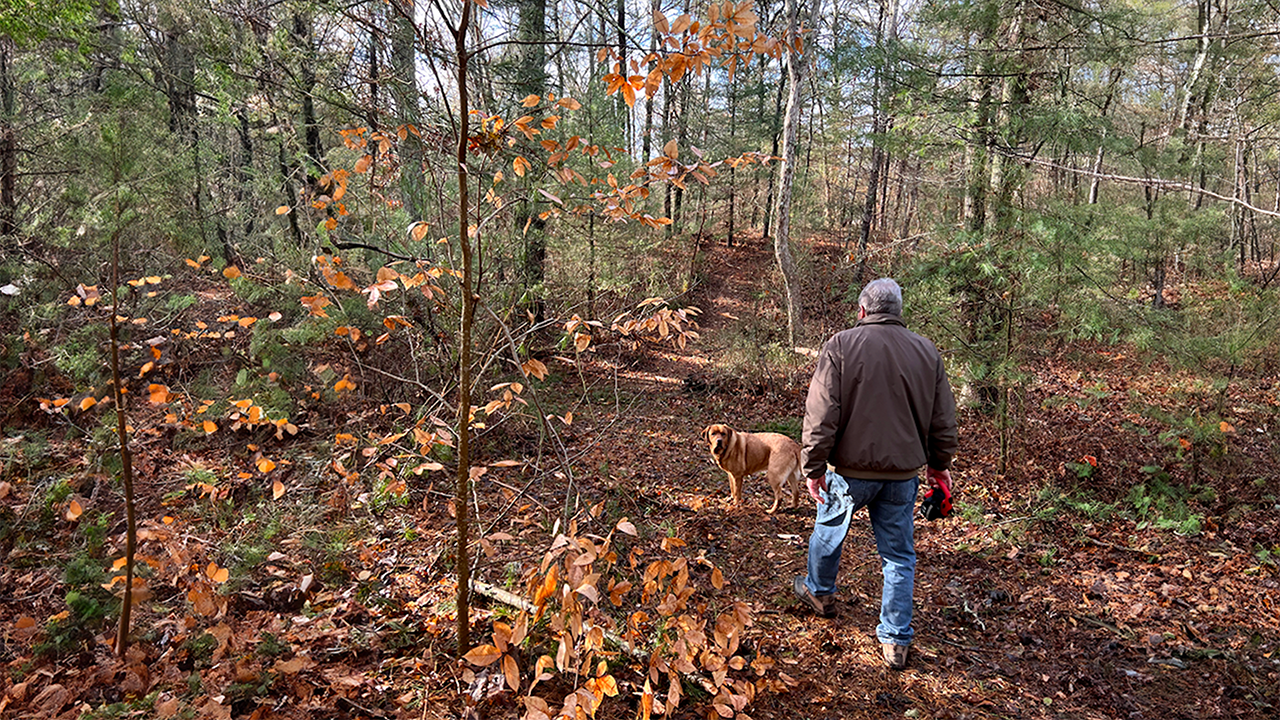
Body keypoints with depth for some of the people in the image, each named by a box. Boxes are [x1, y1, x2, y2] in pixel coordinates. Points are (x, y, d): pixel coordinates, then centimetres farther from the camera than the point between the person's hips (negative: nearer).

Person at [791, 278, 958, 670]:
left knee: (828, 530, 23)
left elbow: (821, 416, -13)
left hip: (852, 468, -2)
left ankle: (820, 592, 45)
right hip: (904, 472, 3)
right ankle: (896, 641, 17)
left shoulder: (841, 346, -10)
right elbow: (943, 421, 9)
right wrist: (939, 464, 22)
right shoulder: (927, 352, 2)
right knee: (899, 555, 13)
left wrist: (814, 466, -6)